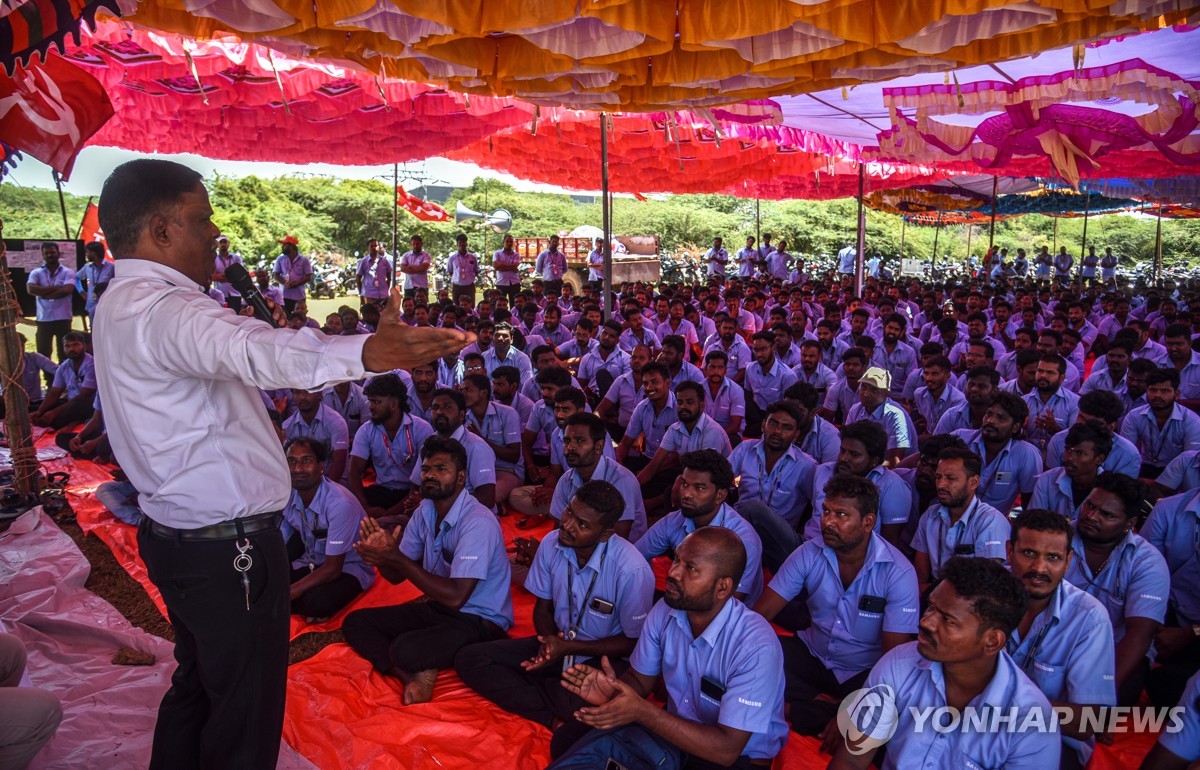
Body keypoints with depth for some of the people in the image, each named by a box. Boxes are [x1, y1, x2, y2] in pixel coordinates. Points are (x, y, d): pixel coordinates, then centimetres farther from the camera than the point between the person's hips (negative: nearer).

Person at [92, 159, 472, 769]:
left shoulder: (128, 303, 11)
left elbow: (237, 336, 20)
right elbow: (249, 350, -45)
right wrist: (362, 354, -60)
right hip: (229, 551, -11)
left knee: (198, 686, 26)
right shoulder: (159, 310, -25)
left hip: (179, 537, 11)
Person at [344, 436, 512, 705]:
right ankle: (413, 676, -16)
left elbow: (455, 597, -30)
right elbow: (397, 576, 8)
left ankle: (418, 672, 1)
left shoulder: (478, 522, -24)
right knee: (355, 623, 1)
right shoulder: (425, 511, 2)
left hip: (479, 620, -9)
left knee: (406, 650, -33)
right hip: (437, 608, 9)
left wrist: (396, 557, -28)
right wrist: (381, 556, -17)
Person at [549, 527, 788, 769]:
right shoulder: (664, 612, -9)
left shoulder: (756, 646, -27)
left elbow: (726, 750, -26)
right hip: (675, 728, 5)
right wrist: (613, 690, -19)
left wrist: (642, 712, -30)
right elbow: (641, 679, 5)